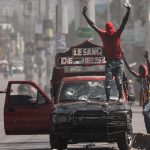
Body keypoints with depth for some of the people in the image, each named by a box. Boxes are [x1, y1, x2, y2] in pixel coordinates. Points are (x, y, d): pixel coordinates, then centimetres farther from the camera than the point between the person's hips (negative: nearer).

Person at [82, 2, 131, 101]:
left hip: (119, 61, -1)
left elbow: (124, 22, -10)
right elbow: (93, 25, 7)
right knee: (108, 81, -6)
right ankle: (108, 98, -7)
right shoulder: (103, 34, 3)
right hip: (109, 62, 1)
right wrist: (85, 15, 7)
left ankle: (121, 96, 6)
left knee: (119, 80, -3)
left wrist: (128, 11, -21)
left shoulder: (117, 34, -2)